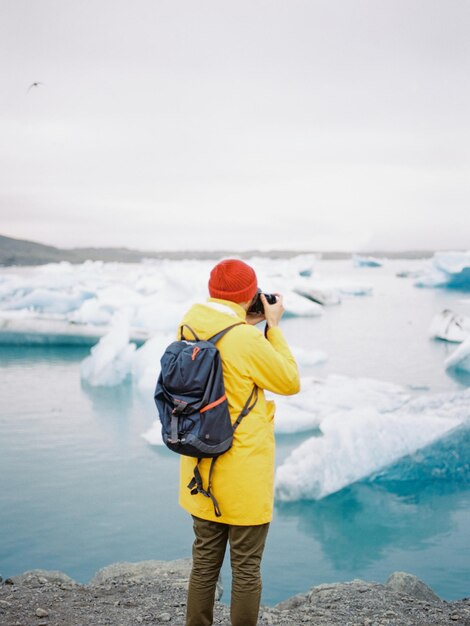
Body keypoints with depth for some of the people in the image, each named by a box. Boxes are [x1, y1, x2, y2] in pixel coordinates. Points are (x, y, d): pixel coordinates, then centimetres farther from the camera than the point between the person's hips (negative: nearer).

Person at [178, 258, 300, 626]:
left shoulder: (189, 329, -2)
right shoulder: (247, 341, -22)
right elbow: (290, 382, -8)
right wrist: (273, 326, -4)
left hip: (200, 471, 7)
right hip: (244, 477, -6)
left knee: (205, 561, 18)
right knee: (246, 567, 8)